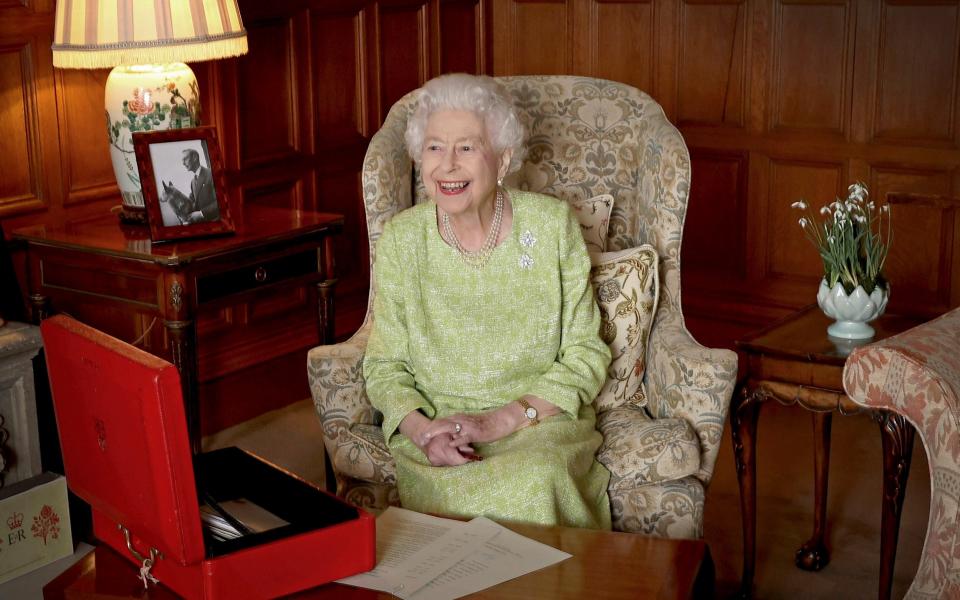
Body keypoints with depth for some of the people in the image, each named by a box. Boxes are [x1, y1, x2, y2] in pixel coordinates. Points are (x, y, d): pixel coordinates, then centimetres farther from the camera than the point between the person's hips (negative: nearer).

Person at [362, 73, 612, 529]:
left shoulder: (552, 225, -2)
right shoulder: (400, 239, 1)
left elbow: (586, 356, 0)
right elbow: (385, 366, 5)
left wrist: (502, 420, -14)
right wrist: (421, 430, -16)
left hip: (541, 423, 0)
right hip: (435, 423, 0)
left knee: (536, 480, -33)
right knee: (451, 490, -33)